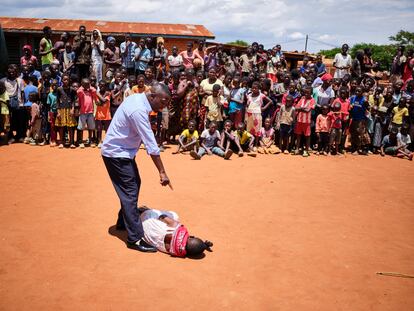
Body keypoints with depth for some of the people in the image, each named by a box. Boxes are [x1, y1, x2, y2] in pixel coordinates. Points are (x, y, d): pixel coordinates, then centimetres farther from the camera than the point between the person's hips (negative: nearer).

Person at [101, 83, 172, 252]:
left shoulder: (138, 98, 1)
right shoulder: (138, 110, -28)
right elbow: (151, 145, -28)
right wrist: (162, 172, -25)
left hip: (123, 151, 10)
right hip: (116, 154, -10)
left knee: (134, 184, 18)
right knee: (130, 192, -9)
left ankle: (123, 221, 35)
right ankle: (135, 238, -4)